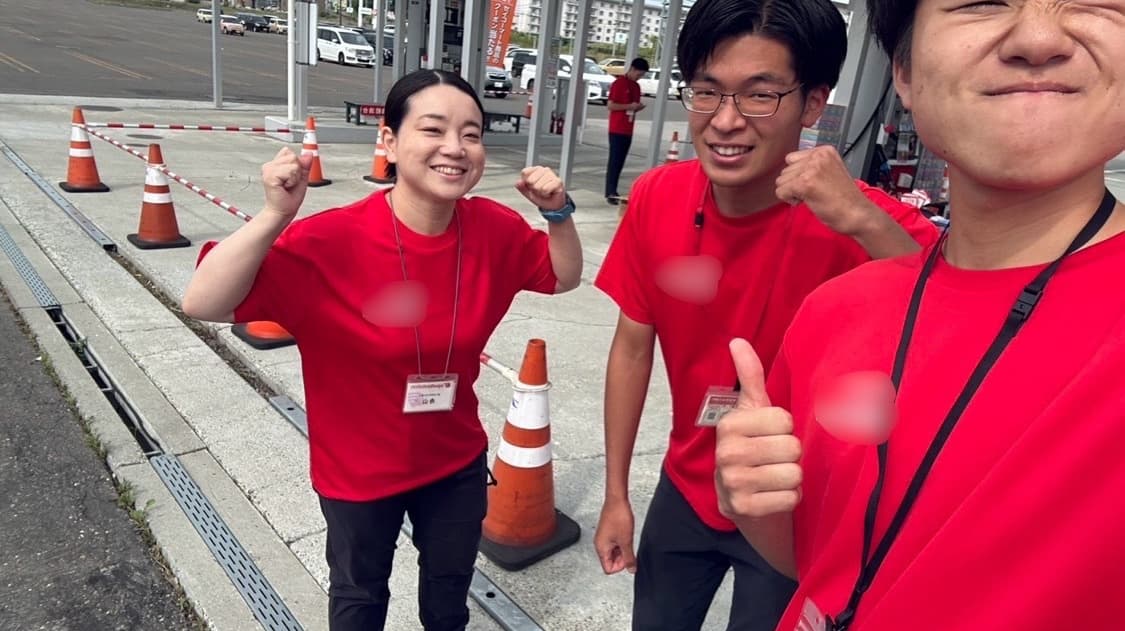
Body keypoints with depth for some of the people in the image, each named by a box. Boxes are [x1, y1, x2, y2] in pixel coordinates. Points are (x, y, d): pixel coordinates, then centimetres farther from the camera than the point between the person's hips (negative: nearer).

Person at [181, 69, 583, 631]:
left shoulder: (495, 230, -17)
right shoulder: (334, 240, -28)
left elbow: (563, 278, 0)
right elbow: (203, 304, -29)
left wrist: (558, 213, -17)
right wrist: (275, 215, -41)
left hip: (456, 459, 3)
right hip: (358, 468, -2)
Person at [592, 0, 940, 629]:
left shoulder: (863, 227, -25)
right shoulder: (657, 198, -15)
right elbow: (633, 347, -4)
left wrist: (864, 224, -46)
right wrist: (616, 495, 0)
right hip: (686, 490, 4)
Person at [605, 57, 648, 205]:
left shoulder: (636, 86, 15)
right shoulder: (618, 83, -7)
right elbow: (610, 105, -12)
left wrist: (639, 107, 1)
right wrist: (629, 106, -16)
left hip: (628, 130, 7)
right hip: (617, 130, -7)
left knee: (620, 162, 8)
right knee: (614, 161, -8)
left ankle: (613, 191, 14)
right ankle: (610, 193, -7)